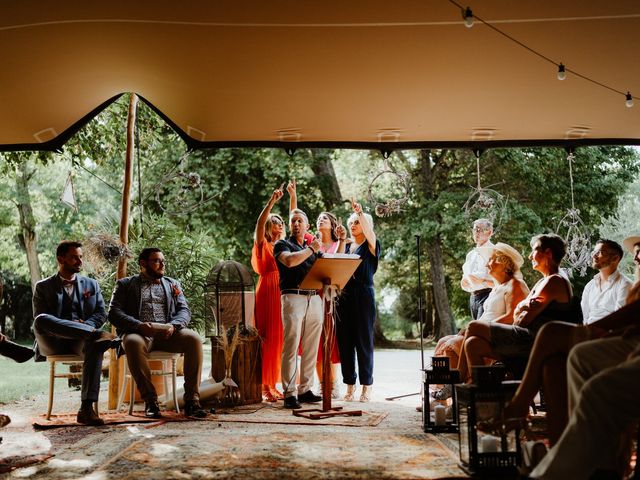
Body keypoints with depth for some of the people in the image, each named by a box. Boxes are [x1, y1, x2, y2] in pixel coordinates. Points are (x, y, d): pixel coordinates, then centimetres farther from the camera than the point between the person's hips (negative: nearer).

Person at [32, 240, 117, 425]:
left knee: (96, 345, -37)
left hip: (80, 341, 1)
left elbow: (101, 314, 13)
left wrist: (85, 325, -11)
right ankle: (96, 333, -38)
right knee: (40, 320, -34)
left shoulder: (91, 284, 21)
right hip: (53, 343, -1)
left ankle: (87, 408, -43)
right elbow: (38, 318, 0)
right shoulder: (43, 287, 13)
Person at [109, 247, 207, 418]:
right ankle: (150, 401, -29)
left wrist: (173, 325, -10)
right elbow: (114, 313, 4)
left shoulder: (173, 284, 26)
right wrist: (139, 325, -15)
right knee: (133, 342, -38)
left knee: (194, 338, -28)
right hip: (139, 333, -2)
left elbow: (184, 311, 14)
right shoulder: (125, 284, 18)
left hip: (167, 334, 2)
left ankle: (191, 400, -27)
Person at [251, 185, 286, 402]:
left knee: (280, 339, 4)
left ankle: (273, 385, 10)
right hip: (268, 292, -6)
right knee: (268, 338, -8)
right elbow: (259, 224, -14)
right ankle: (264, 386, -5)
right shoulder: (263, 245, 0)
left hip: (284, 293, 6)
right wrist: (272, 201, -23)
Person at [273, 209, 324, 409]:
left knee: (311, 348, 5)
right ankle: (290, 393, -9)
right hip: (293, 297, -5)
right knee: (291, 347, -9)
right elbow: (290, 260, -14)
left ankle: (305, 390, 12)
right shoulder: (282, 245, 8)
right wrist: (311, 249, -2)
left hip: (315, 299, 5)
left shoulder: (314, 248, 25)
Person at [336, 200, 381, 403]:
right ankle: (350, 385, 11)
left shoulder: (370, 245, 3)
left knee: (364, 341, -3)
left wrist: (361, 212, -31)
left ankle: (367, 386, 4)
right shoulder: (346, 246, 17)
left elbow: (368, 230, -20)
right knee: (345, 341, 4)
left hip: (363, 295, -5)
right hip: (344, 295, 5)